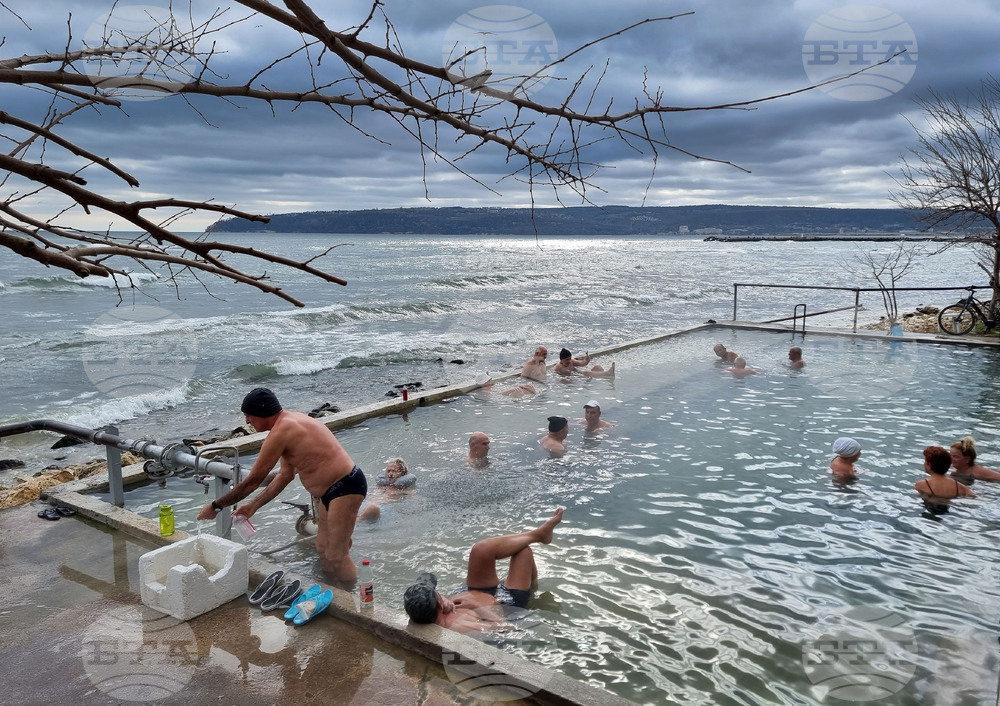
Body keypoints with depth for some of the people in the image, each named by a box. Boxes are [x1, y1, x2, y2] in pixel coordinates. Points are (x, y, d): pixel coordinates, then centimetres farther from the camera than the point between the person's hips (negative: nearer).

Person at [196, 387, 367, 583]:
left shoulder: (281, 431, -19)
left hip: (346, 487, -11)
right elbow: (285, 475, 18)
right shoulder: (290, 422, 12)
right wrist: (252, 506, 18)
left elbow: (253, 481, -14)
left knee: (336, 556, -6)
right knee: (323, 551, 17)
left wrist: (215, 506, -2)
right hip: (331, 490, 11)